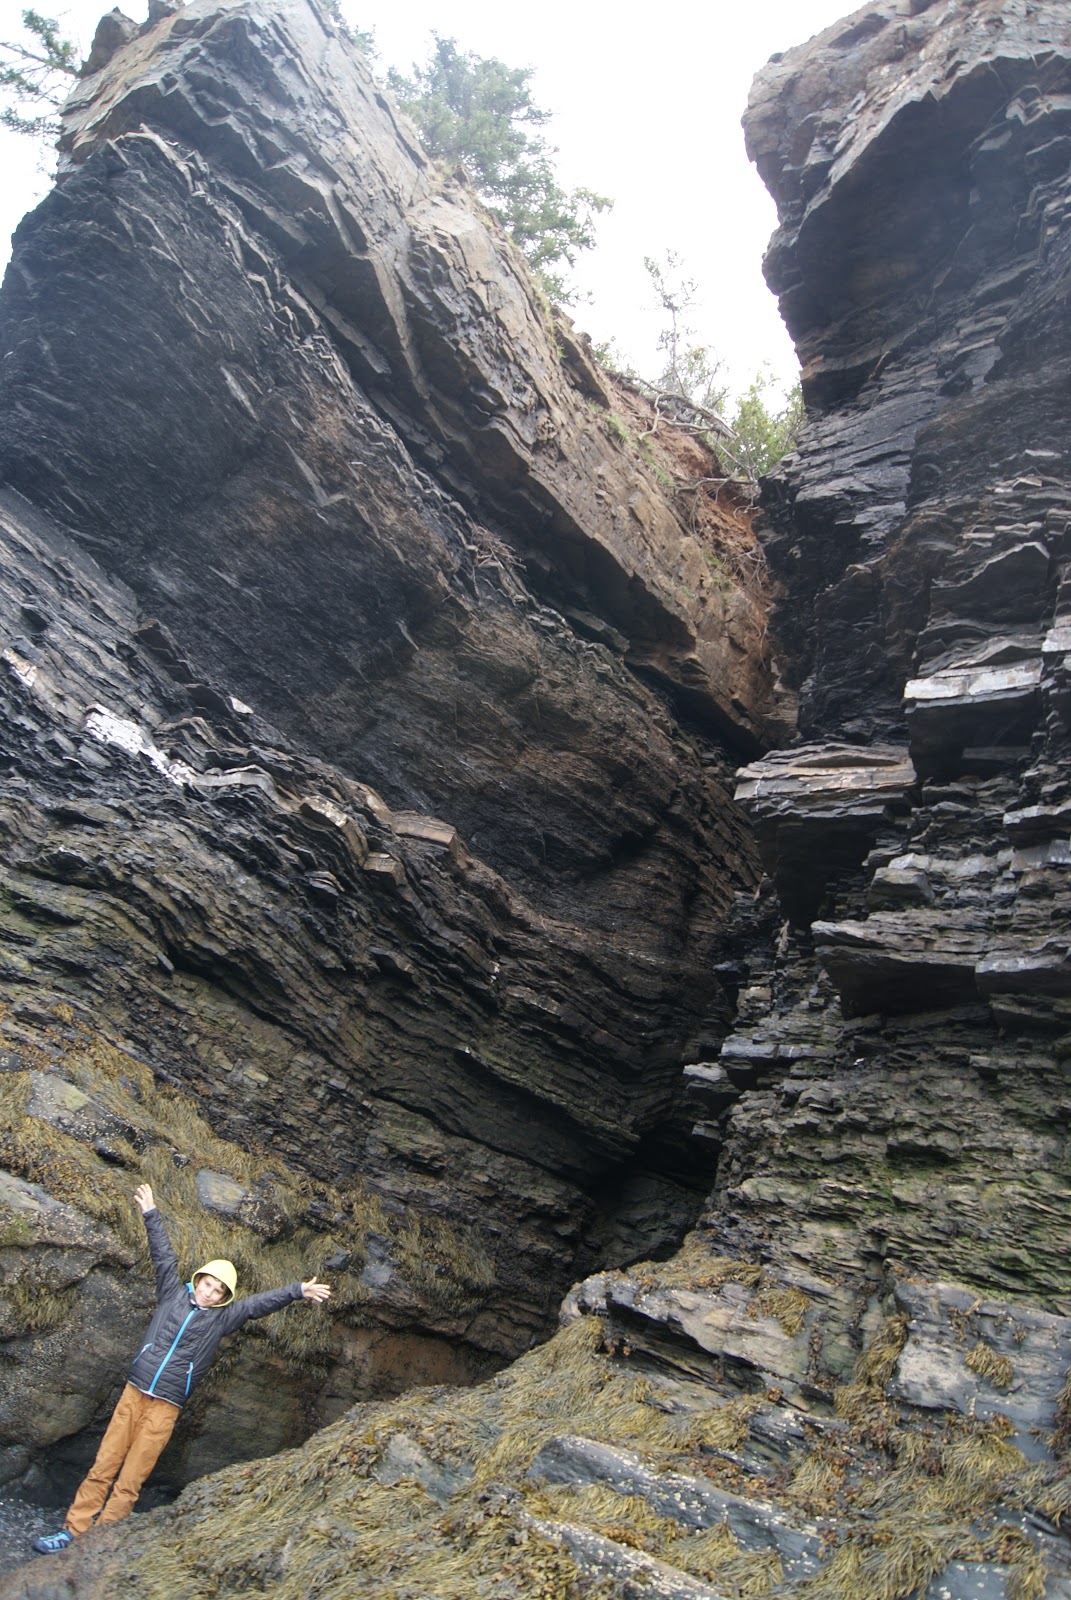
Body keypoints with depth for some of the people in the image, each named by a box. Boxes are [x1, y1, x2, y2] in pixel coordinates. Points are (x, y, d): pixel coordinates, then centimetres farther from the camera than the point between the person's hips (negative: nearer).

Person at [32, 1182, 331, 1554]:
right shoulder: (173, 1294, 6)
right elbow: (164, 1256, 7)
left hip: (166, 1407, -1)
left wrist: (298, 1291, -12)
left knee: (129, 1483, -1)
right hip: (133, 1393, 1)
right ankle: (71, 1531, 13)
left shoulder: (222, 1318, 4)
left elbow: (262, 1303, -3)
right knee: (102, 1468, 3)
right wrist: (151, 1213, 10)